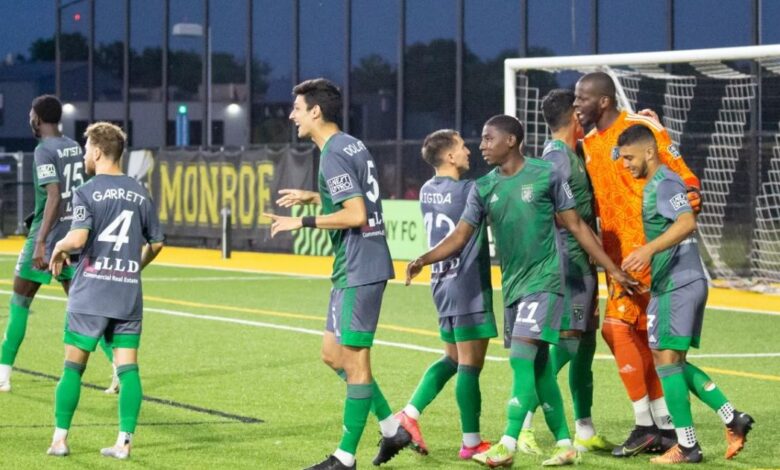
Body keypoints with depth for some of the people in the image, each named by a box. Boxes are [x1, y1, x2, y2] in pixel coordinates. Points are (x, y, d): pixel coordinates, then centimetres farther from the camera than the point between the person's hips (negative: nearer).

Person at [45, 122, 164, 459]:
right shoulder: (140, 194, 8)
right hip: (129, 296, 3)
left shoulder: (87, 192, -8)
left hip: (91, 295, -3)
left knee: (73, 365, 5)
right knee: (128, 368, 3)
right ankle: (124, 441, -2)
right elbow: (156, 243, 15)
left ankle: (60, 438, 7)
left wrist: (59, 249, 0)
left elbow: (77, 238, -21)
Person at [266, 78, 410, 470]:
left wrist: (303, 221, -16)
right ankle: (392, 428, 18)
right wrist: (313, 197, 21)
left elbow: (356, 215, -23)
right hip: (353, 270, 10)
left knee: (354, 361, -3)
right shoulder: (353, 146, 14)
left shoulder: (334, 155, -16)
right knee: (333, 353, 16)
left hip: (358, 271, -10)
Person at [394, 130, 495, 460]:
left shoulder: (427, 191, 9)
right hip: (468, 285, -8)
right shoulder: (468, 190, -14)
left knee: (453, 358, 19)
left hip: (442, 282, 8)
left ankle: (409, 414, 9)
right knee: (470, 364, -2)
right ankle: (471, 443, 2)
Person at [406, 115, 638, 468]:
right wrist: (424, 259, -16)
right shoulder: (483, 188, 7)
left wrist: (613, 270, 0)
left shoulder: (546, 176, -6)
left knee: (521, 358, -15)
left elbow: (576, 226, 0)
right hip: (512, 285, 6)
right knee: (539, 367, 9)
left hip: (543, 280, -6)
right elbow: (460, 236, 2)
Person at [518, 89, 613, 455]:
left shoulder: (571, 154, 15)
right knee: (567, 340, -12)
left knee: (584, 341, 12)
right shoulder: (557, 157, -15)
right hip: (569, 262, -10)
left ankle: (584, 432, 18)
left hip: (582, 263, 10)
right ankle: (523, 424, -11)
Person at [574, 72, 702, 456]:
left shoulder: (642, 128, -9)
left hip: (645, 247, -8)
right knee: (641, 337, 9)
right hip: (615, 252, 8)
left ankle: (645, 425, -8)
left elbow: (681, 174, -8)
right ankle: (665, 426, 16)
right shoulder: (587, 145, 15)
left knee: (617, 325, -14)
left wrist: (691, 196, -23)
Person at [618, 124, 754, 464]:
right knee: (675, 362, 13)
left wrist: (648, 249, -40)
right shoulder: (656, 184, 17)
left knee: (666, 360, -6)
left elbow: (687, 222, -30)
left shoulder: (664, 184, -13)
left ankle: (687, 446, -5)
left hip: (676, 284, -10)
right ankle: (733, 420, 9)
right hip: (691, 281, 10)